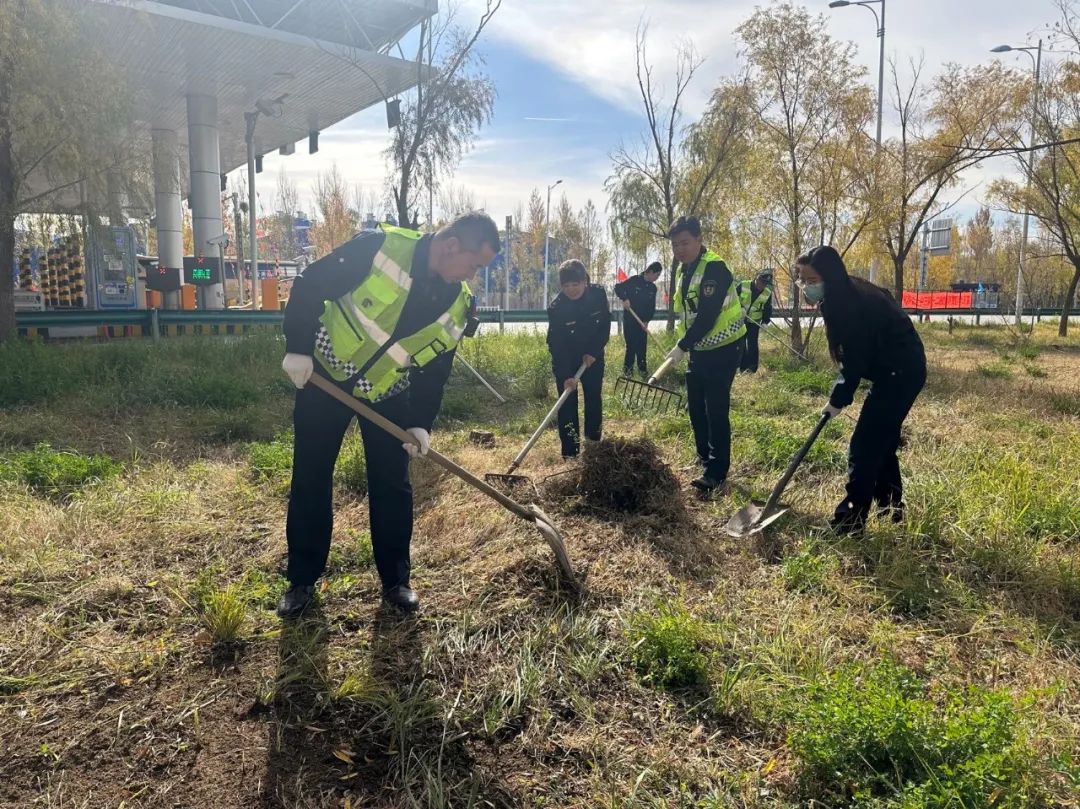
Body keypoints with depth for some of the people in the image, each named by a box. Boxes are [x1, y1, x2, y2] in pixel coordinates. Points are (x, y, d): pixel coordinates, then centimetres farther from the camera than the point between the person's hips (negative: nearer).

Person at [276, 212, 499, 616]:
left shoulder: (458, 303, -7)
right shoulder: (379, 248, -22)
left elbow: (435, 369, 0)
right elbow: (310, 285, -17)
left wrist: (420, 422, -10)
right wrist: (298, 348, -20)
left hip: (388, 394, 3)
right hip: (324, 374, -3)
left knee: (393, 486, 3)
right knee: (310, 480, 4)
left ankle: (396, 580, 19)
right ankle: (301, 580, 19)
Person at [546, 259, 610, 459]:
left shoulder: (598, 295, -16)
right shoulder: (556, 307, -24)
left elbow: (605, 326, -5)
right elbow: (556, 344, -25)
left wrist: (594, 352, -14)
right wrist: (566, 375, -32)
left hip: (592, 356, 3)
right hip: (565, 360, -3)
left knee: (594, 399, 8)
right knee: (567, 404, -5)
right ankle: (570, 452, -1)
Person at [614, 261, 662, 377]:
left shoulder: (653, 288, 5)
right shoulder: (634, 280, -11)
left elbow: (652, 306, 7)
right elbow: (618, 287, -9)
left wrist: (647, 320, -5)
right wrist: (624, 299, -23)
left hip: (642, 320, 4)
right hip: (629, 318, -4)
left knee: (642, 345, 5)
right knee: (631, 344, -1)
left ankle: (642, 367, 13)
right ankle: (628, 368, 7)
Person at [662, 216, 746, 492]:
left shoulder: (714, 268, -20)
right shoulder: (682, 270, 9)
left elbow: (708, 315, -27)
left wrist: (682, 346, -27)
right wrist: (685, 345, 15)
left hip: (723, 348, -9)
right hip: (699, 349, 9)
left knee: (716, 410, -9)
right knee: (696, 408, 13)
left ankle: (716, 472, -4)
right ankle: (706, 461, 27)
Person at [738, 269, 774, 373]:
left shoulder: (768, 293, -4)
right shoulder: (743, 286, -13)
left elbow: (767, 309, 3)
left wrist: (765, 322, -9)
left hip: (754, 322, 1)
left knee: (752, 344, -1)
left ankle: (751, 367, 5)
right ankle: (740, 365, 13)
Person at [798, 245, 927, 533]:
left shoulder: (851, 305, -24)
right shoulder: (849, 295, 5)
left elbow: (854, 362, -20)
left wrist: (838, 400, -9)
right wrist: (840, 395, 9)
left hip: (900, 373, -10)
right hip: (900, 370, 10)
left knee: (865, 446, -6)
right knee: (882, 441, 18)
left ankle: (851, 520, 0)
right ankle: (891, 506, 31)